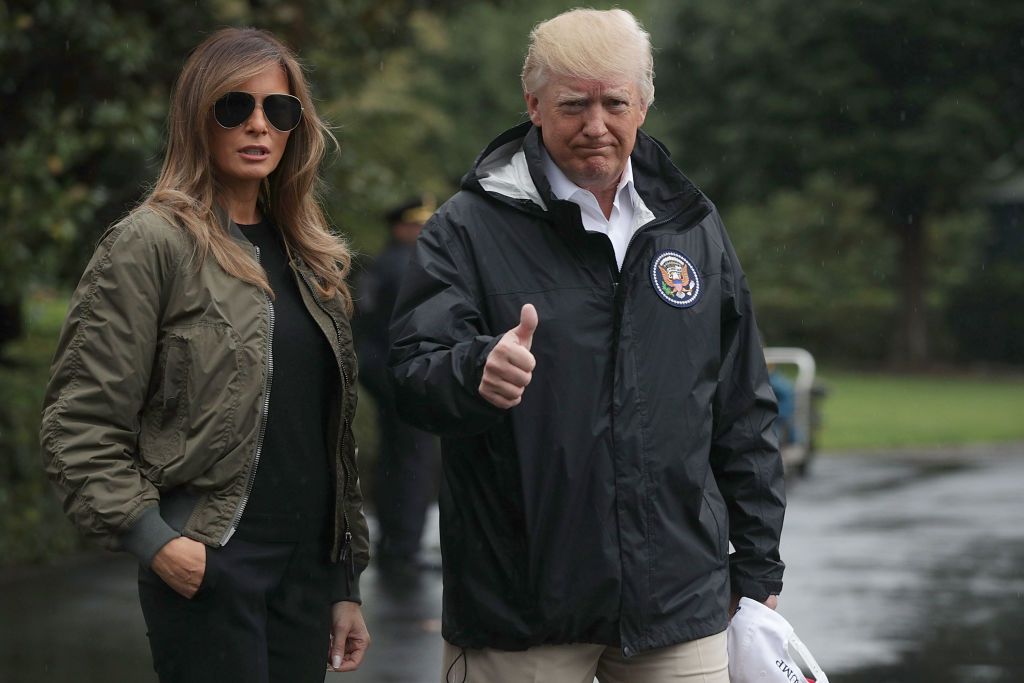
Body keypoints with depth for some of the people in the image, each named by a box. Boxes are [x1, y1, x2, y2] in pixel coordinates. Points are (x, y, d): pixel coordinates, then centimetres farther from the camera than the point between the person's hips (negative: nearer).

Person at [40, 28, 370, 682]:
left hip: (307, 568, 6)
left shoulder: (307, 256, 15)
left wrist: (346, 584, 15)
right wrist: (154, 540, -18)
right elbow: (79, 426, -9)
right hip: (208, 570, -6)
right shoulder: (152, 243, -5)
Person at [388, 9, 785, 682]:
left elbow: (744, 412, 16)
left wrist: (758, 569, 14)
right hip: (520, 610, -3)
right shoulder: (471, 228, -2)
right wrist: (478, 371, -34)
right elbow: (415, 376, -11)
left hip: (679, 600, 3)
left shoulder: (693, 227, 11)